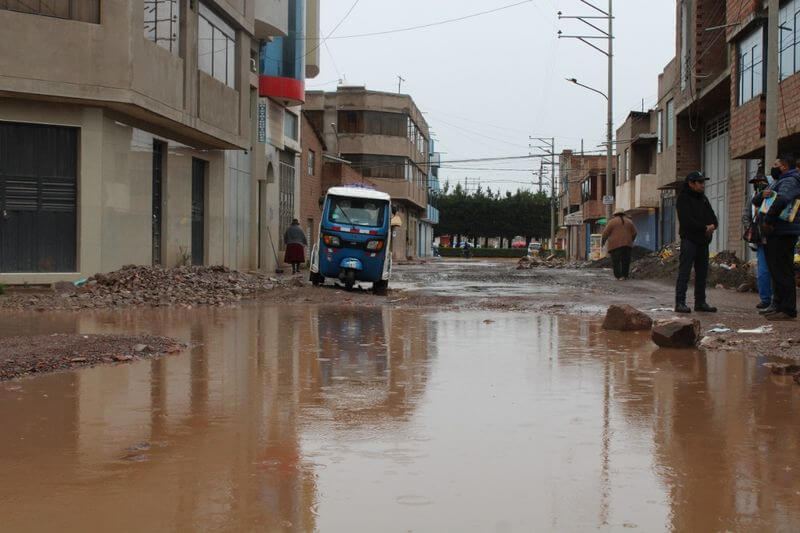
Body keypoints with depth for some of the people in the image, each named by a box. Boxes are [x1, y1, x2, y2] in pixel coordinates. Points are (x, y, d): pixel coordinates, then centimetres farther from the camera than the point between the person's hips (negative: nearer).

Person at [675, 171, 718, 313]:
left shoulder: (703, 199, 18)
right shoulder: (683, 199, -6)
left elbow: (713, 217, 15)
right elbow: (687, 221, -17)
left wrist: (713, 225, -8)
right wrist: (705, 228, -14)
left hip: (703, 241, 8)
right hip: (689, 239, -8)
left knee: (702, 273, 9)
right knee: (684, 271, -8)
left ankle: (700, 302, 14)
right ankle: (680, 303, -9)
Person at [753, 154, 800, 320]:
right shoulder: (778, 182, 23)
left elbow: (782, 200, -32)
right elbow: (755, 202, 19)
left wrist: (768, 221, -24)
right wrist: (762, 195, -4)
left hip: (783, 234, -10)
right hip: (774, 234, 11)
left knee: (783, 271, -10)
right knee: (775, 269, 16)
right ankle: (778, 305, 24)